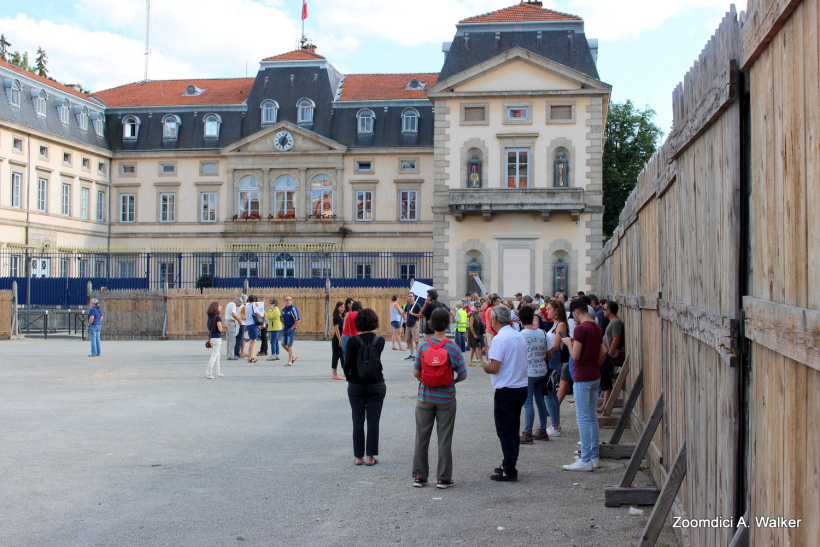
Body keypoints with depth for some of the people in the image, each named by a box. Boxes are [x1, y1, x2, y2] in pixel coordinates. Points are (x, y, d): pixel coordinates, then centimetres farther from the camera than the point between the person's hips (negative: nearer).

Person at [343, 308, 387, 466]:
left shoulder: (352, 341, -9)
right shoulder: (379, 340, -5)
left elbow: (347, 364, -10)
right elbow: (377, 360, 4)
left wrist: (348, 377, 6)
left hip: (356, 385, 0)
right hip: (376, 384, 0)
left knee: (358, 421, 8)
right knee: (373, 421, 6)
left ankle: (358, 456, 12)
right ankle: (370, 456, 8)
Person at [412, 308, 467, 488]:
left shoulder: (423, 346, -6)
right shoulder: (453, 348, -10)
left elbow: (416, 373, -5)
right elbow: (462, 375, -7)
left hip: (425, 397, 2)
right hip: (446, 399, -1)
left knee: (422, 438, 11)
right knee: (444, 440, 7)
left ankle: (419, 477, 16)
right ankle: (444, 478, 11)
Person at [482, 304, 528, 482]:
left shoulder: (500, 339, -17)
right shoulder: (520, 337, 9)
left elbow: (494, 368, -21)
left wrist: (485, 367, 1)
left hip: (506, 390, -8)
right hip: (522, 387, 8)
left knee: (505, 431, -2)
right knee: (513, 429, 16)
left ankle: (509, 471, -3)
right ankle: (509, 465, 25)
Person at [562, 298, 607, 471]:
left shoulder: (581, 329, -17)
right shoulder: (597, 328, 10)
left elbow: (575, 355, -18)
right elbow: (603, 351, 15)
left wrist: (569, 342, -1)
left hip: (582, 378, -9)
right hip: (595, 377, 9)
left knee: (583, 418, -5)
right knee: (592, 417, 13)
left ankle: (586, 460, -4)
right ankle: (594, 457, 18)